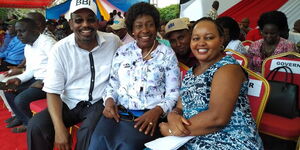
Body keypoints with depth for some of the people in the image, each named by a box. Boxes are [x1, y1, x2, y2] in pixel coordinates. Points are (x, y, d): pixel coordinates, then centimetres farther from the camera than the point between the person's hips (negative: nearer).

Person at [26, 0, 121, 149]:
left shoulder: (113, 41, -5)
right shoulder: (59, 49, -7)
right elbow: (53, 92, -8)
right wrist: (59, 128, -19)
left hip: (100, 102, -1)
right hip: (70, 103, 2)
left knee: (88, 133, -28)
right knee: (36, 126, -20)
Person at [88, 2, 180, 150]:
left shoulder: (168, 55, 3)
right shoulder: (122, 51, 11)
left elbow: (173, 94, 1)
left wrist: (157, 110, -16)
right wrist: (109, 100, -4)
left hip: (148, 116, -2)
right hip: (117, 112, 3)